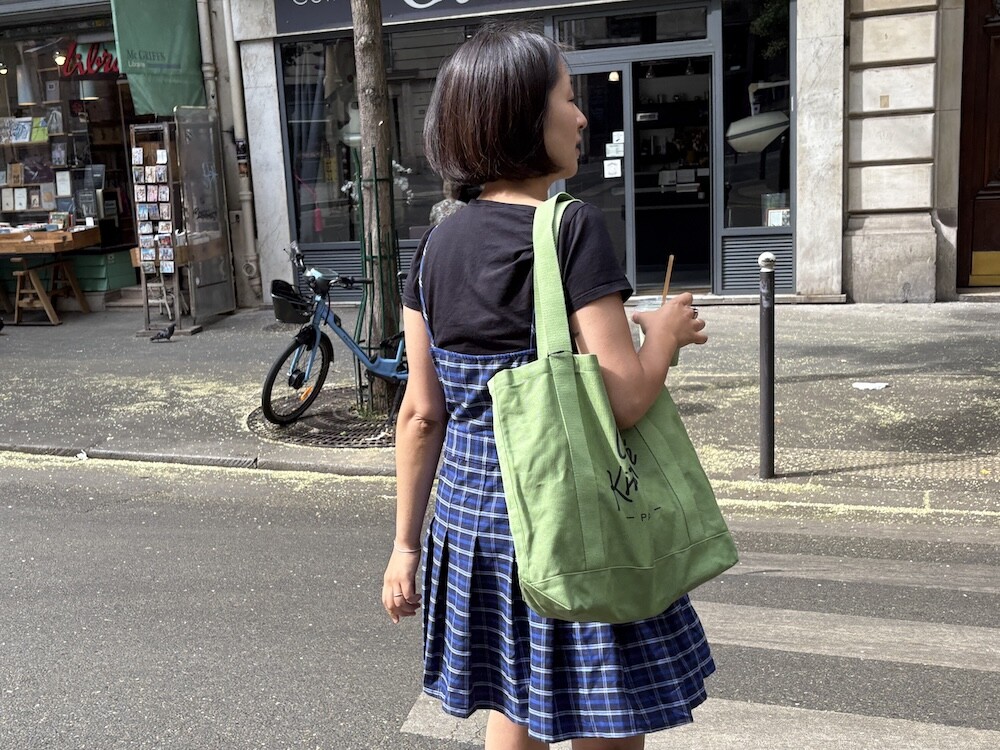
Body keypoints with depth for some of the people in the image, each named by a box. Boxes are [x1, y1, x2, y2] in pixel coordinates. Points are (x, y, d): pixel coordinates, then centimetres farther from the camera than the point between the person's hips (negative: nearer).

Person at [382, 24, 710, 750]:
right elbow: (624, 399, -19)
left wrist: (407, 541, 11)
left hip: (470, 516, 7)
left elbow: (421, 413, 4)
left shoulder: (439, 243, 3)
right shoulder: (573, 229, -15)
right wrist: (666, 332, 1)